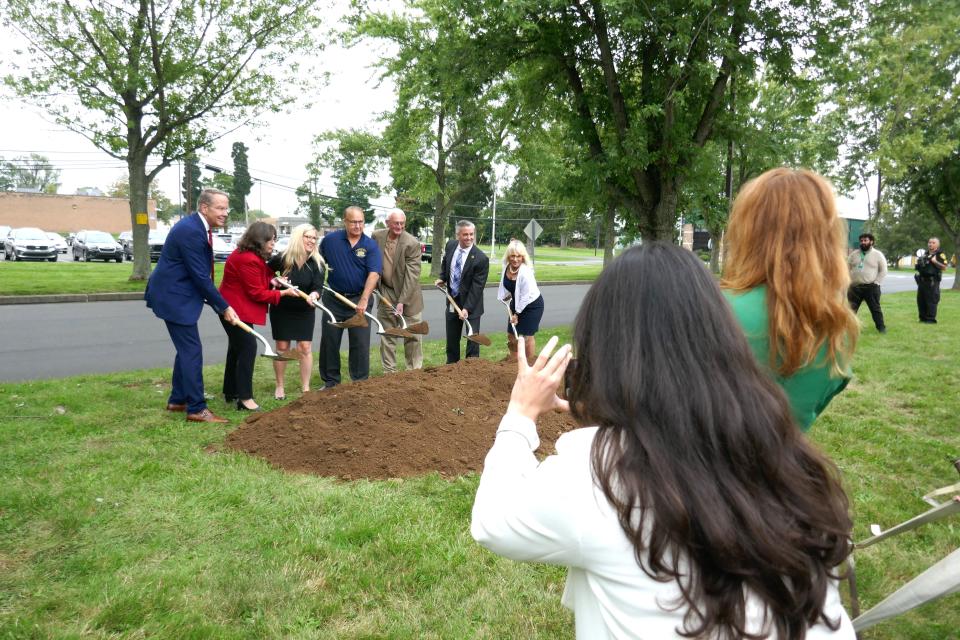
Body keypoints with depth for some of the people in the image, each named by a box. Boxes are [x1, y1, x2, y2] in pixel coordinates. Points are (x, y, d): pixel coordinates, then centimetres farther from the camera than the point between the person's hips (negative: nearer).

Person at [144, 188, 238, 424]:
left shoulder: (198, 227, 9)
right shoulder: (190, 231, -23)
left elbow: (201, 274, 15)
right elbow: (201, 277, -23)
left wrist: (218, 304, 13)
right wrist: (224, 307, -16)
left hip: (179, 294, 10)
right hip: (174, 298, -10)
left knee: (187, 349, 16)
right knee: (192, 351, -7)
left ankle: (177, 400, 26)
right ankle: (196, 409, -1)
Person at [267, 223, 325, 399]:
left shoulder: (317, 264, -13)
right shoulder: (282, 259, -14)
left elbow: (318, 287, -22)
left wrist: (314, 295, -44)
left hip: (305, 311, 1)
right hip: (281, 310, -1)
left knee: (305, 348, 0)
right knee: (282, 347, 5)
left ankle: (305, 388, 11)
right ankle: (279, 386, 20)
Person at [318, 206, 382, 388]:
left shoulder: (370, 245, -7)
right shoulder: (330, 240, -2)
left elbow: (374, 274, -17)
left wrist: (364, 300, -27)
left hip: (359, 299, -2)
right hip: (333, 298, 2)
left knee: (360, 343, 3)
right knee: (329, 341, 9)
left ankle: (361, 382, 16)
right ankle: (330, 381, 22)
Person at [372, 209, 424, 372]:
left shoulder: (412, 243, -18)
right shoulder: (377, 236, -4)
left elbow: (411, 275, -20)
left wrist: (402, 301, -23)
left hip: (408, 295, -3)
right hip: (386, 293, 4)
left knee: (412, 335, 4)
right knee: (387, 334, 8)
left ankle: (414, 371, 17)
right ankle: (389, 372, 17)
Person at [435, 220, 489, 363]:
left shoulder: (481, 258, -21)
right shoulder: (450, 246, -4)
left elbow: (477, 286, -20)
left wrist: (467, 308, -25)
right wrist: (442, 278, 3)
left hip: (471, 304, -5)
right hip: (452, 302, 5)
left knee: (472, 340, 1)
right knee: (451, 340, 14)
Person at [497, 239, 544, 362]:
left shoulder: (526, 272, -30)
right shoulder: (506, 266, -11)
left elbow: (526, 296, -23)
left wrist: (517, 314, -16)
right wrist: (505, 296, 3)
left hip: (532, 305, -7)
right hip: (517, 303, 7)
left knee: (527, 336, -3)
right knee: (511, 335, 13)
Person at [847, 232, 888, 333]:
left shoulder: (878, 255, 0)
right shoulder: (854, 254, 8)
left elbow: (883, 270, 0)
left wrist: (876, 282, -7)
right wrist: (849, 281, 1)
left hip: (871, 287, -2)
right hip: (855, 287, 3)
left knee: (875, 308, 4)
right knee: (851, 308, 7)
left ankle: (881, 327, 12)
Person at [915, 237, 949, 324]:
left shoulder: (940, 254, -2)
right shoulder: (925, 254, 18)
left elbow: (944, 267, -12)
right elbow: (918, 266, 29)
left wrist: (935, 261, -19)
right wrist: (917, 265, 8)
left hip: (932, 281, -7)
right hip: (922, 280, 7)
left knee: (931, 300, -6)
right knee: (920, 300, 9)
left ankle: (931, 319, -2)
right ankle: (923, 318, 19)